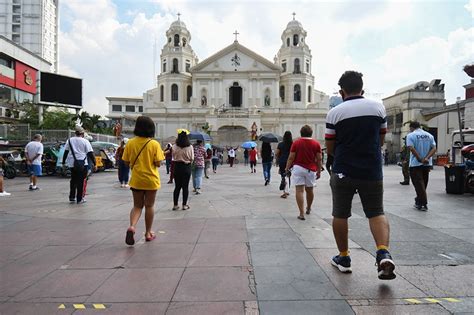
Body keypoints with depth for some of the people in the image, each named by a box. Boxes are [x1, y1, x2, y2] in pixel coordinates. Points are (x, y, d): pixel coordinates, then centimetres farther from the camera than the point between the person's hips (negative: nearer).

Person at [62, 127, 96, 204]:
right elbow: (90, 153, -7)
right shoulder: (85, 141, -4)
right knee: (81, 181, 3)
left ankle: (72, 198, 20)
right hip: (82, 164, -4)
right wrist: (94, 164, -4)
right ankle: (80, 199, 5)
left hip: (72, 163, 4)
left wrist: (63, 162, 18)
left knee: (73, 180, 17)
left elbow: (66, 152, 11)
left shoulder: (69, 140, 7)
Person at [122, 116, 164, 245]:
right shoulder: (154, 144, -12)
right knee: (149, 206, 13)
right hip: (151, 180, -2)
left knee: (137, 206, 15)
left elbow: (126, 162, 1)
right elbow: (158, 163, -13)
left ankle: (132, 226, -10)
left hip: (136, 180, 2)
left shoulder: (130, 143, -5)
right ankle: (148, 233, 23)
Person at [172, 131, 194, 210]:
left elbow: (173, 157, 1)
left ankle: (175, 205, 14)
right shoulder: (190, 147, -8)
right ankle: (184, 205, 10)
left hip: (177, 167, 1)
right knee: (185, 186, 7)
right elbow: (192, 158, -3)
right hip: (186, 167, -1)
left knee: (177, 186, 10)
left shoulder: (175, 147, -7)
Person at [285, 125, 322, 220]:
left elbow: (291, 157, -4)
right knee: (309, 190, 17)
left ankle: (302, 213, -9)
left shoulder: (296, 143, -2)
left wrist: (287, 168, 7)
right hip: (311, 170, 2)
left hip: (298, 168, -2)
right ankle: (308, 208, 38)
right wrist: (319, 171, 10)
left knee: (299, 190, -3)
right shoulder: (316, 144, 2)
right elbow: (319, 159, 2)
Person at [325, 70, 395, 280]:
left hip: (343, 171, -2)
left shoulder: (335, 113, -6)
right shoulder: (378, 107, 3)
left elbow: (330, 148, -2)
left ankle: (343, 258, 22)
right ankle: (383, 253, -7)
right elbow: (381, 140, 12)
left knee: (340, 215, 11)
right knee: (377, 213, 13)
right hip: (372, 171, 2)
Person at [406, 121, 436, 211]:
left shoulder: (411, 135, -5)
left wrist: (420, 159, -14)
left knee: (419, 184, -2)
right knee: (423, 183, 15)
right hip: (427, 164, 6)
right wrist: (426, 158, -11)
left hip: (415, 164, -6)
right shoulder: (429, 135, 12)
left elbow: (411, 148, -18)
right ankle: (419, 201, 25)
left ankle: (424, 204, -6)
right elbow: (434, 148, 1)